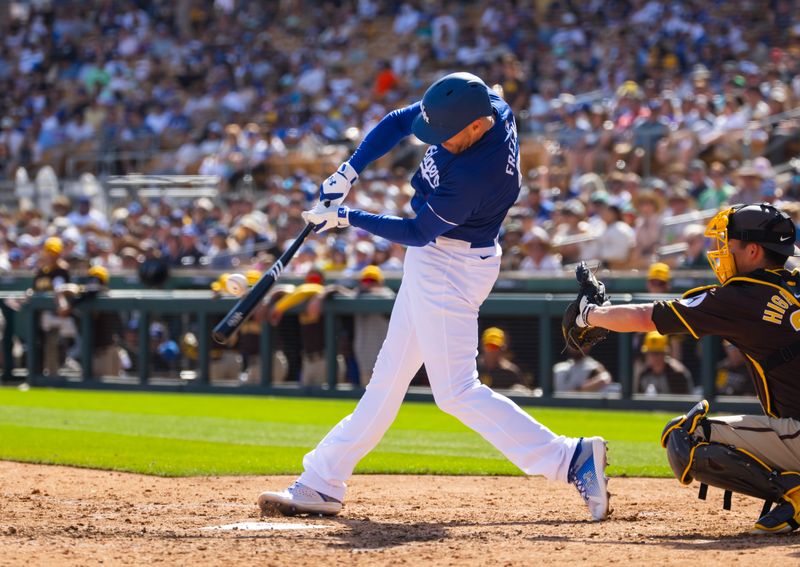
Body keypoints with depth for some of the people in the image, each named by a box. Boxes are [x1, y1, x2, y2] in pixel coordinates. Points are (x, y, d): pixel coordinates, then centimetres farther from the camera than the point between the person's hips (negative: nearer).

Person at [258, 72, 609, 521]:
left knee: (457, 391, -11)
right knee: (389, 376, 14)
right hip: (434, 263, 9)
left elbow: (419, 232, -21)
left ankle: (571, 458, -13)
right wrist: (349, 172, -7)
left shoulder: (478, 172, -32)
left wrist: (347, 219, -15)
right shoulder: (472, 106, -9)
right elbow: (398, 123, 4)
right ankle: (322, 485, 20)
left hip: (452, 269, -9)